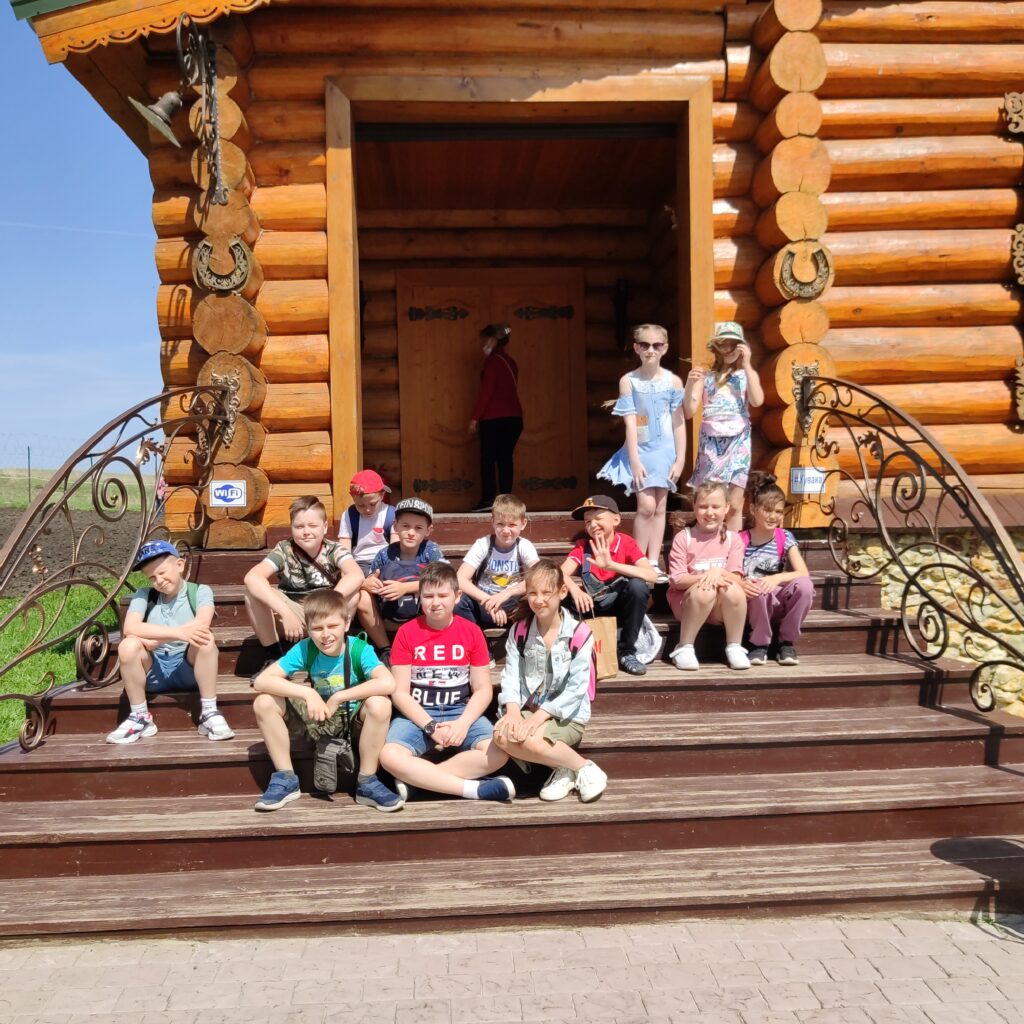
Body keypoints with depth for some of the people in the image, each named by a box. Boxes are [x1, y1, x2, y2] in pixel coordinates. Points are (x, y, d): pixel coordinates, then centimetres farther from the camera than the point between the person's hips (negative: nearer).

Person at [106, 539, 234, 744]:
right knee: (128, 645, -26)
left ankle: (209, 714, -20)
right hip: (154, 672, 2)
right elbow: (130, 628, -18)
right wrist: (178, 632, -29)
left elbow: (202, 623, -23)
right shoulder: (144, 595, 2)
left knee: (204, 638, -30)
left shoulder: (199, 591, -2)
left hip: (190, 669, -2)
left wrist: (154, 639, -21)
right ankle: (140, 718, -8)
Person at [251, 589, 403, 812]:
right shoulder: (304, 649, -14)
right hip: (317, 718, 3)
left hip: (353, 718, -3)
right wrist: (308, 693, -32)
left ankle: (367, 782, -17)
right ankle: (286, 778, -4)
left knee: (380, 703, -36)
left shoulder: (359, 649, -22)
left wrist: (338, 697, -32)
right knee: (264, 702, -18)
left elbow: (388, 683, -40)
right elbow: (261, 681, -21)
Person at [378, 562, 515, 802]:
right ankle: (476, 789, -28)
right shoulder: (406, 632, -2)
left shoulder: (472, 632, 1)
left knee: (498, 752, -27)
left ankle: (415, 778, -20)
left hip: (461, 712, 1)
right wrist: (431, 726, -16)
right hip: (417, 715, -1)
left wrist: (463, 723, -17)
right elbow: (400, 692, -4)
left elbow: (483, 689, 1)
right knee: (389, 756, -32)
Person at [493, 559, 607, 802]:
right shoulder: (519, 631, 3)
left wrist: (538, 718, -23)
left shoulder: (579, 634, -12)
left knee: (531, 740, -33)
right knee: (502, 736, -27)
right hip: (528, 709, 4)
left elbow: (576, 689, -15)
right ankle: (562, 767, -7)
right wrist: (513, 712, -23)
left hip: (567, 716, -4)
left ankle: (585, 768, -7)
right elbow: (510, 676, -4)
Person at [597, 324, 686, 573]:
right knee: (646, 506, -11)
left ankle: (653, 563, 13)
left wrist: (680, 459, -2)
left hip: (665, 452, 2)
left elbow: (679, 422, 1)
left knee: (660, 508, 6)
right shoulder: (628, 381, -4)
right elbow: (630, 423, -8)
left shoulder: (673, 381, 0)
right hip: (640, 451, -2)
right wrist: (635, 460, -13)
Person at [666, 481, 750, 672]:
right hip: (686, 600, -2)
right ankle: (684, 648, -19)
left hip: (721, 607, 2)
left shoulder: (733, 539, 4)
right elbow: (677, 580, -9)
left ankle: (734, 647, -12)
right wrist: (704, 577, -26)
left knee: (733, 590, -32)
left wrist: (718, 572, -27)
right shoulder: (683, 537, -3)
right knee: (705, 591, -35)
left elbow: (736, 579, -6)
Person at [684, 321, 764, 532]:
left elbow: (757, 401, -13)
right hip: (710, 442, 0)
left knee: (734, 504, 1)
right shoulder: (706, 376, 6)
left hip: (738, 441, 0)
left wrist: (746, 364, -11)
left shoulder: (747, 374, 7)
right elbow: (689, 412, 1)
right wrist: (690, 384, -15)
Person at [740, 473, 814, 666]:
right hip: (753, 605, -2)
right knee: (760, 588, -36)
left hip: (779, 605, 2)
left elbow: (803, 573, -12)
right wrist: (740, 585, -32)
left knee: (804, 585, -29)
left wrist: (777, 578, -30)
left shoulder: (785, 538, -1)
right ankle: (760, 644, -12)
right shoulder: (741, 540, -4)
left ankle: (787, 642, -9)